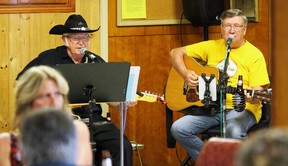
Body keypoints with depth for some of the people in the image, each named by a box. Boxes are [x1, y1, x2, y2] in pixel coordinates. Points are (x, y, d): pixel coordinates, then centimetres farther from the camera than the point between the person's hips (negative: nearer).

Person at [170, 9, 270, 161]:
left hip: (241, 108, -4)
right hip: (210, 107, 4)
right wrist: (185, 73, -9)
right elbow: (176, 52, 11)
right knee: (178, 129, -18)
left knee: (234, 131, -37)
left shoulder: (254, 55, -2)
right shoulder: (212, 47, 9)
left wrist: (252, 98, -33)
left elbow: (258, 94, -9)